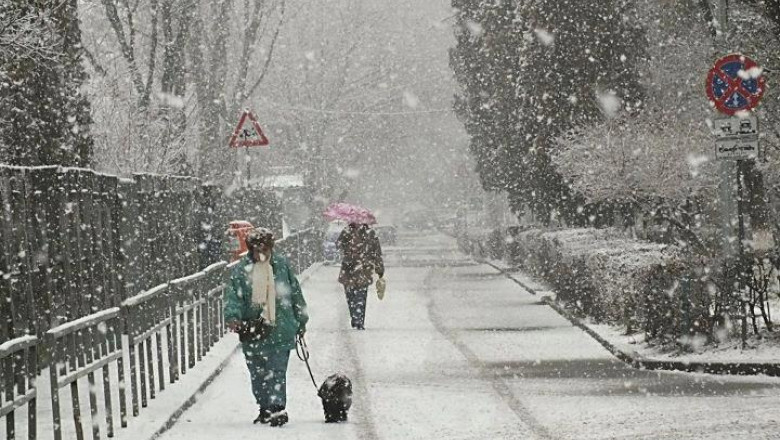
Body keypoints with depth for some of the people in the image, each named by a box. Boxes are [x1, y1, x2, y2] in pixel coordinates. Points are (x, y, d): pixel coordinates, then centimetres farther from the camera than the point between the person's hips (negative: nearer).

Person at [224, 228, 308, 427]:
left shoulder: (281, 265, 4)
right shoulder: (241, 270, 1)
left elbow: (295, 292, 12)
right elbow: (233, 295, -5)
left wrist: (301, 321, 16)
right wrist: (232, 316, -24)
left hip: (280, 330, -1)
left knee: (277, 371, -10)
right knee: (257, 373, 9)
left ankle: (278, 408, -13)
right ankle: (265, 409, 22)